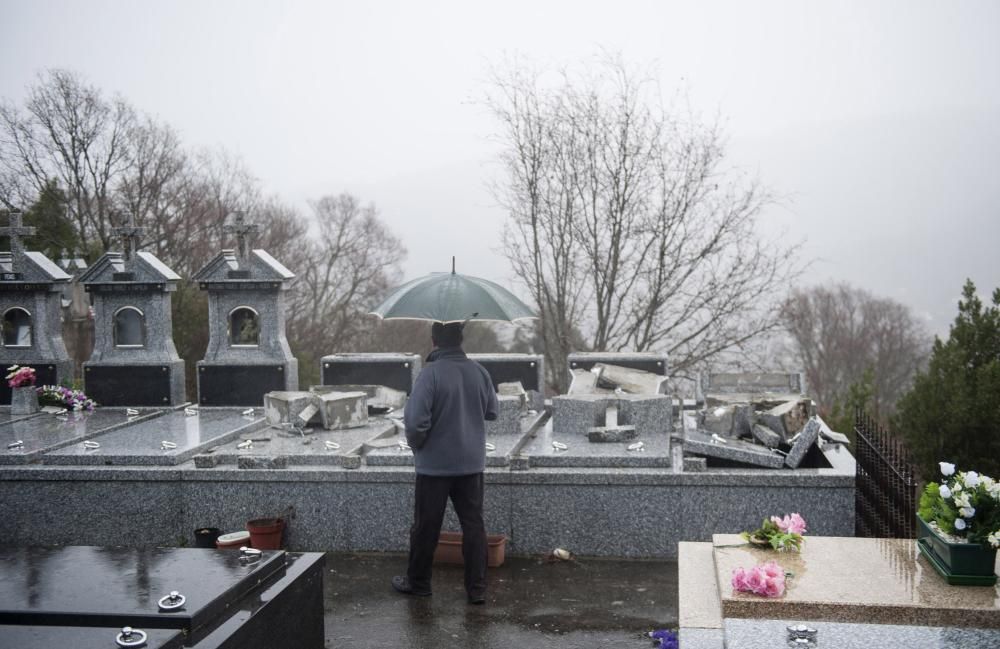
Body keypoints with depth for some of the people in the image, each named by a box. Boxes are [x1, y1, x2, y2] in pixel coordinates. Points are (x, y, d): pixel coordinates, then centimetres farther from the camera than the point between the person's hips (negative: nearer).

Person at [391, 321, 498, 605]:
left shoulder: (431, 373, -18)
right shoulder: (479, 371, -2)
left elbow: (415, 421, -21)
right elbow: (491, 412, 10)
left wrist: (416, 444, -3)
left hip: (435, 464, -4)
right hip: (471, 463, 4)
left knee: (426, 526, 10)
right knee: (473, 524, 9)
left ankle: (418, 582, 24)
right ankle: (477, 588, 11)